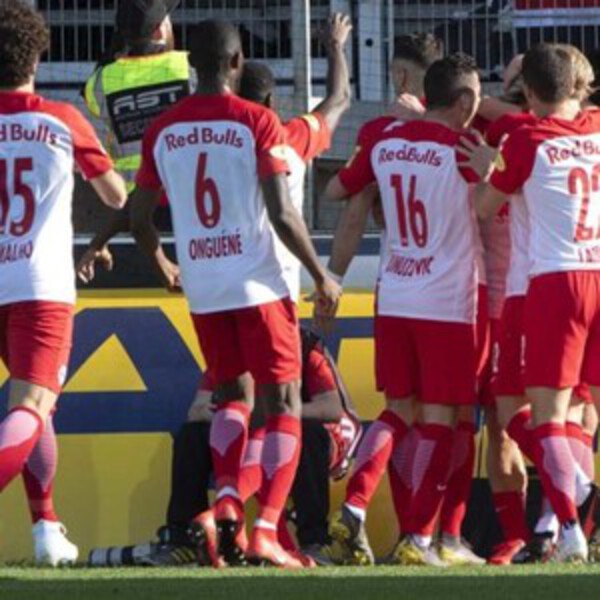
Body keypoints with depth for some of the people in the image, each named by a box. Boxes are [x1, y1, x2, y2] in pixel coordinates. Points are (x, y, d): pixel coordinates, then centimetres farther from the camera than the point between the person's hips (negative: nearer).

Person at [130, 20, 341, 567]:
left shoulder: (163, 131, 6)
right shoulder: (257, 122, -7)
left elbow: (139, 219, 9)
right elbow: (282, 214, -14)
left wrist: (164, 268, 29)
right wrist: (321, 276, -2)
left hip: (202, 289, 4)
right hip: (259, 284, -4)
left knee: (233, 396, 20)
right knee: (282, 405, 3)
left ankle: (227, 497, -4)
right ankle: (266, 531, -10)